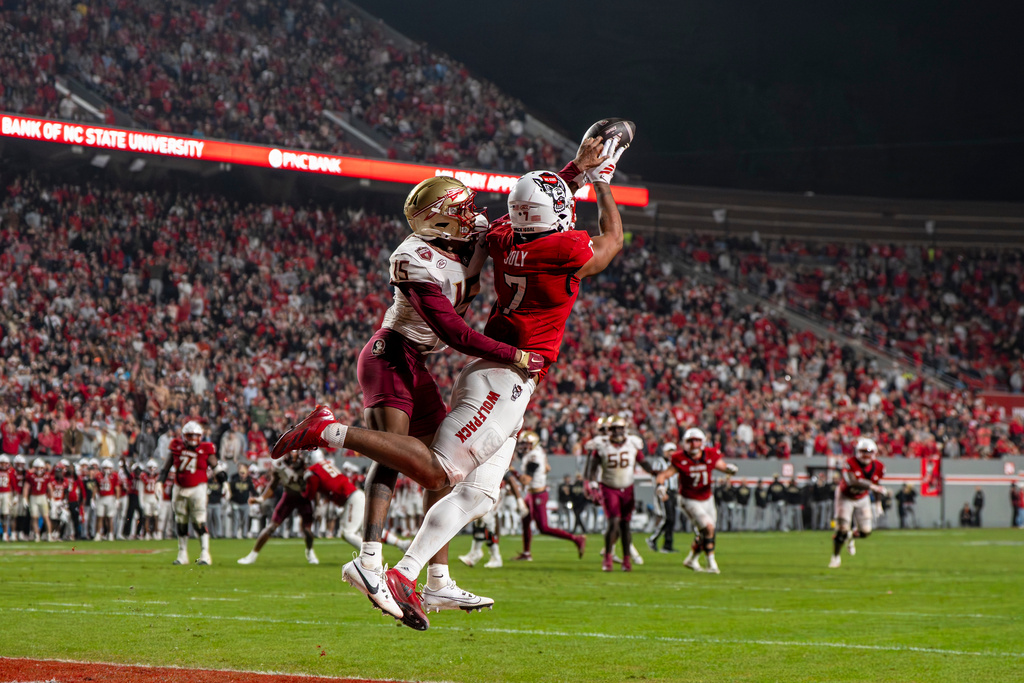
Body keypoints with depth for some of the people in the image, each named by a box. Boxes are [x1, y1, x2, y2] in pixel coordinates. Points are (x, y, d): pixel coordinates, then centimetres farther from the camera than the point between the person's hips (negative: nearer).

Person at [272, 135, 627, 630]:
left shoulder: (505, 240, 8)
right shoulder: (567, 249, -13)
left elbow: (538, 209, 33)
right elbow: (613, 241, 10)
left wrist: (575, 170, 35)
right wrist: (602, 182, 20)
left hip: (498, 379, 9)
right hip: (504, 380, -9)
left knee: (478, 493, 7)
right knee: (438, 471, -15)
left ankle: (404, 575, -1)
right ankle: (332, 431, -18)